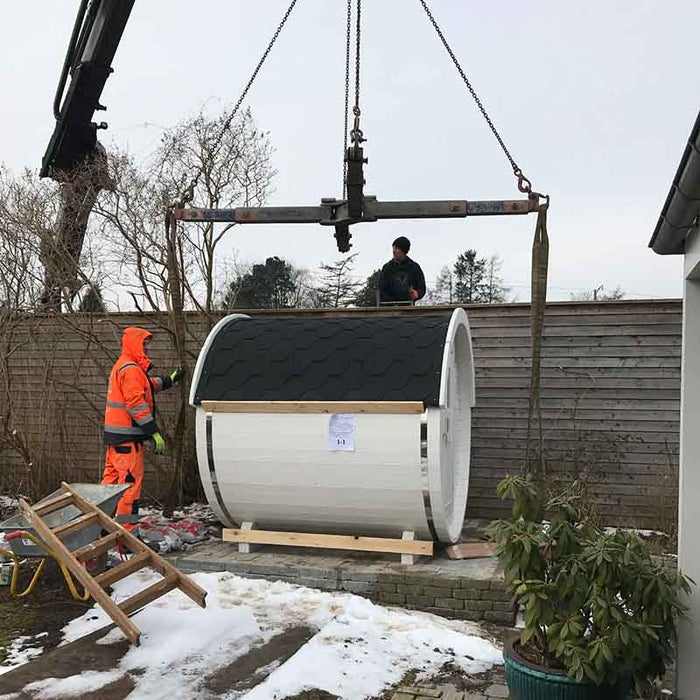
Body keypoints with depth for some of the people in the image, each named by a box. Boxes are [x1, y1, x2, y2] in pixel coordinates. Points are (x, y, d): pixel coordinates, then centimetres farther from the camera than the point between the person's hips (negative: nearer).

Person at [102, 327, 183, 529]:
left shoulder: (122, 366, 19)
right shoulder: (131, 369, -15)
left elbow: (145, 385, 35)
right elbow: (136, 403, -22)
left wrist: (169, 380, 39)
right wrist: (154, 432, -21)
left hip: (115, 434, 11)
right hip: (126, 436, -11)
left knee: (112, 476, 16)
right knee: (131, 478, -7)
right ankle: (126, 525, -4)